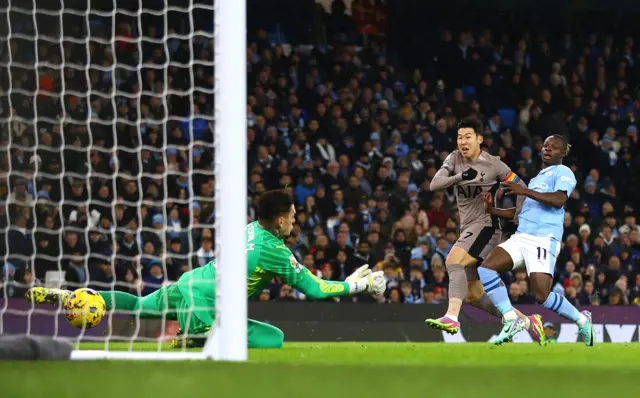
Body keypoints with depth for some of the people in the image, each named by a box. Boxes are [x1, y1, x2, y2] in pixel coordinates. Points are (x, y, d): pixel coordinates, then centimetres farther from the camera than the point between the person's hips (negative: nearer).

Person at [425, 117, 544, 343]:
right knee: (474, 295, 8)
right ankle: (527, 322, 20)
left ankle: (452, 317, -47)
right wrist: (459, 177, -25)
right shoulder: (455, 159, 6)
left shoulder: (493, 165, -7)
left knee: (453, 260, -32)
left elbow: (520, 187, 3)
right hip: (468, 229, 7)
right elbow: (434, 184, -8)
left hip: (486, 225, -7)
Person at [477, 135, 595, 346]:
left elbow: (559, 200, -18)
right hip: (521, 238, 8)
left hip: (543, 239, -8)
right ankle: (511, 320, -10)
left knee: (542, 296, -16)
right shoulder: (537, 178, 28)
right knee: (485, 269, -13)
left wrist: (524, 191, -23)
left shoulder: (563, 173, 1)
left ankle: (582, 320, 8)